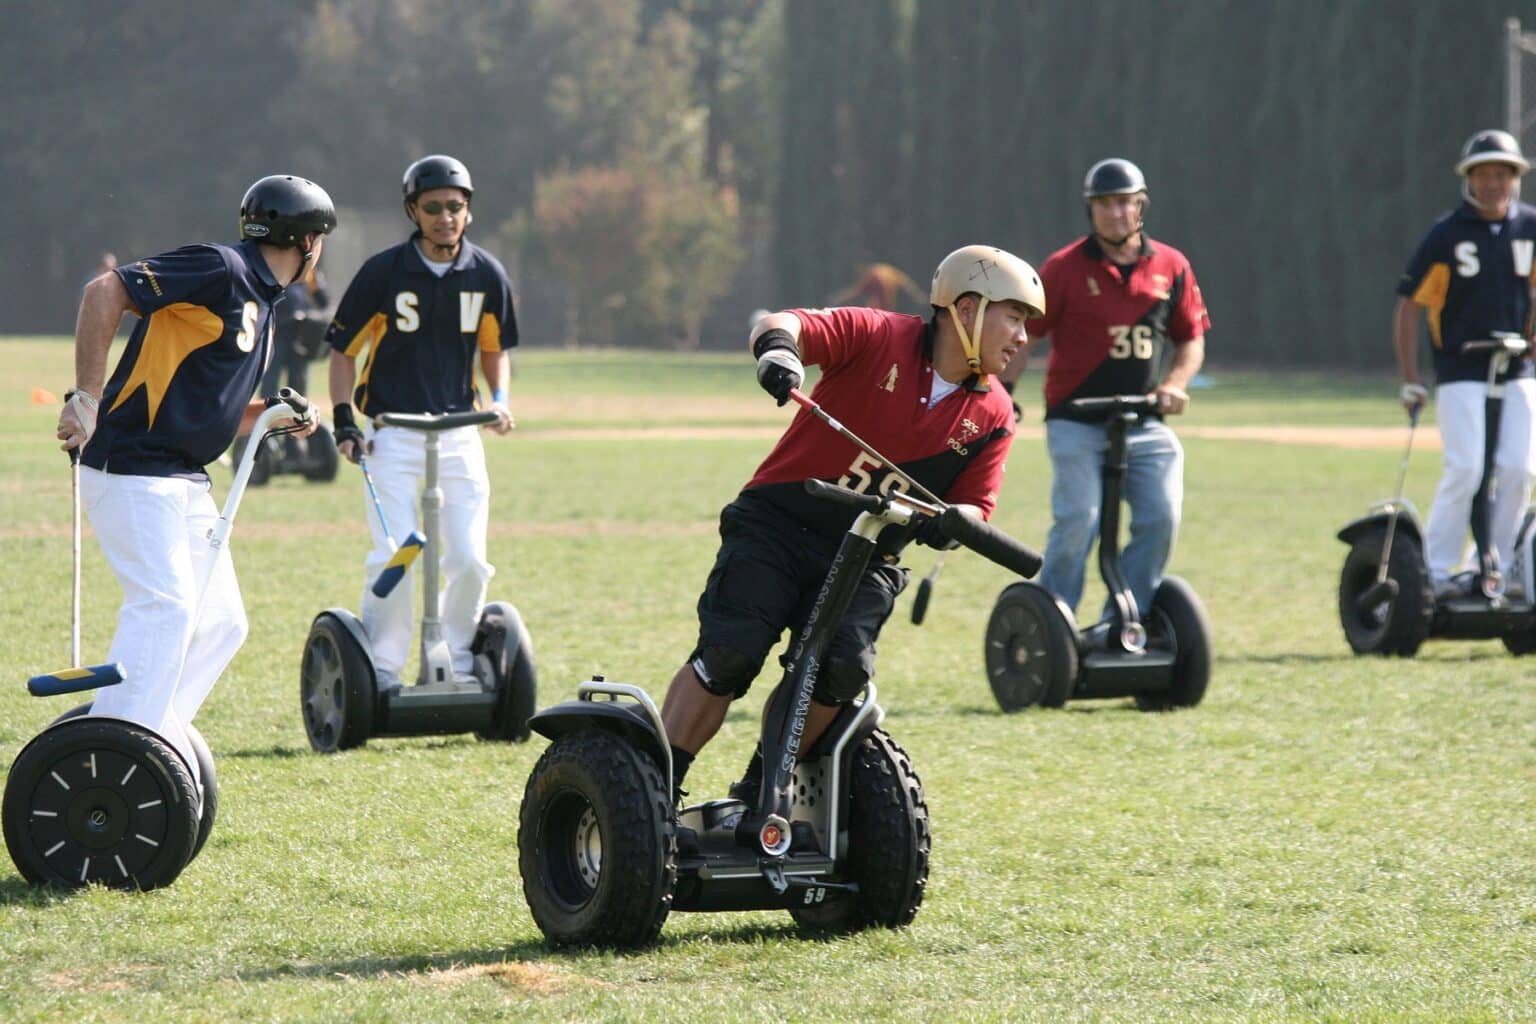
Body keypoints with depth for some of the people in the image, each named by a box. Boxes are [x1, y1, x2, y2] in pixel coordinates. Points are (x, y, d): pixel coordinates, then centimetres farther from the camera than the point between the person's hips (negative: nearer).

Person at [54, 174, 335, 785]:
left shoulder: (260, 300, 18)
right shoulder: (221, 270, -12)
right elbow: (105, 292, -19)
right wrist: (86, 398, -23)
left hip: (185, 481, 10)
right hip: (130, 469, -10)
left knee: (220, 621, 8)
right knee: (164, 605, -19)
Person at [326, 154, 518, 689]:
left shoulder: (486, 274, 2)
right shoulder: (384, 271, -7)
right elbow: (343, 349, 1)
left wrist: (499, 398, 0)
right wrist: (344, 419, -9)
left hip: (459, 436, 3)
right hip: (392, 437, -3)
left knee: (469, 560, -1)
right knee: (395, 559, -11)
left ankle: (457, 664, 16)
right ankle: (380, 667, 1)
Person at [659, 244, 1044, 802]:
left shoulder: (992, 416, 4)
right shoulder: (878, 337, -9)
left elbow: (975, 505, 6)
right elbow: (784, 325, -19)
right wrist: (777, 345, -44)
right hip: (776, 525, -3)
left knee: (842, 665, -21)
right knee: (731, 651, -19)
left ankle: (756, 792, -2)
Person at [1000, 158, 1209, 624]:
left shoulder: (1171, 266, 7)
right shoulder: (1065, 268, -2)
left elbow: (1191, 338, 17)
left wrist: (1174, 384, -1)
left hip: (1144, 425, 3)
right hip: (1076, 422, -3)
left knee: (1160, 517, -9)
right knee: (1078, 520, -16)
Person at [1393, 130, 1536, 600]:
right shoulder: (1448, 234, -6)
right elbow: (1409, 304, -4)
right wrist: (1410, 381, -6)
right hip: (1461, 372, -4)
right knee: (1466, 468, -14)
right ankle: (1435, 570, -6)